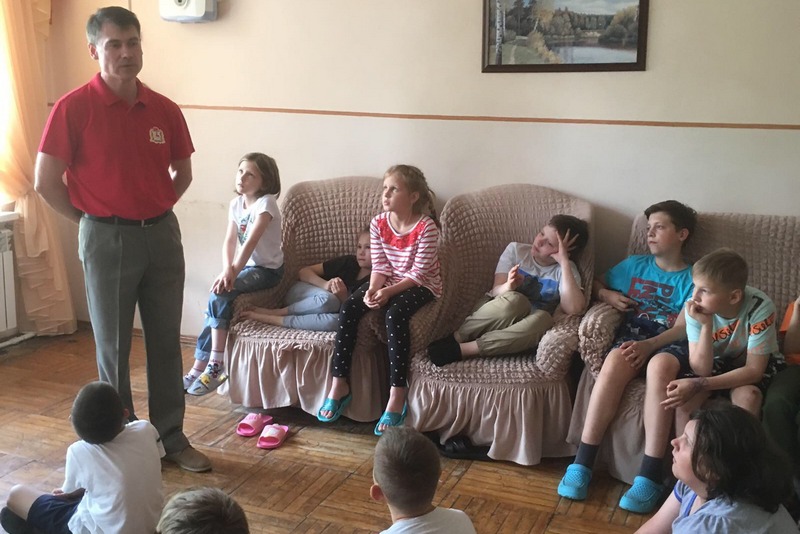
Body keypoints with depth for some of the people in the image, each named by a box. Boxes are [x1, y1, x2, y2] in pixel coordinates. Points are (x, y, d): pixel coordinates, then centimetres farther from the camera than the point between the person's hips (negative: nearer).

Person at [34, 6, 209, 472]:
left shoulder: (164, 110, 2)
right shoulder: (75, 108, -9)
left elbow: (183, 173, 15)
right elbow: (46, 181, -7)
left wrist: (155, 209, 7)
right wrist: (92, 220, -2)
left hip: (162, 234, 4)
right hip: (107, 240, -4)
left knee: (166, 341, 11)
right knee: (114, 347, 8)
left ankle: (172, 437, 24)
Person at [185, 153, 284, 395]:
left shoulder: (266, 203, -15)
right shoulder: (236, 204, 7)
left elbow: (251, 241, -25)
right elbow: (229, 241, 0)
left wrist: (233, 272, -32)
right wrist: (227, 269, -18)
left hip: (266, 269, -7)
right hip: (246, 266, 7)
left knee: (219, 295, -24)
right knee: (217, 301, -12)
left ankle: (216, 364, -17)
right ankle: (200, 367, -3)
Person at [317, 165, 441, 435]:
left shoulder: (426, 227, -19)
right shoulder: (378, 223, -4)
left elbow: (418, 273, -19)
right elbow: (380, 266, -3)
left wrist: (388, 291, -29)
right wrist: (372, 290, -23)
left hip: (421, 286, -5)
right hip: (388, 282, 5)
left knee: (395, 313, -36)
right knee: (349, 306, -20)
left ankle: (397, 395, -31)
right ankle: (339, 384, -16)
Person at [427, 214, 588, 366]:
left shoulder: (565, 270, 0)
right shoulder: (516, 249, 2)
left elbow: (573, 308, -20)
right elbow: (496, 292, -8)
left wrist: (564, 262, -21)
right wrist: (508, 287, -32)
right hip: (490, 318, -1)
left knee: (543, 319, -37)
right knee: (514, 300, -35)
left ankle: (460, 350, -33)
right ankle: (456, 338, -22)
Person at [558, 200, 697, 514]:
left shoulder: (693, 279, 11)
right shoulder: (635, 265, 21)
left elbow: (682, 328, -2)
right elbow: (594, 285, 31)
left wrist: (649, 345, -21)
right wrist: (606, 295, 5)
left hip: (671, 344, -2)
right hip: (634, 335, 2)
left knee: (659, 366, -39)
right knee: (614, 362, -35)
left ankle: (650, 477, -40)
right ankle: (582, 464, -35)